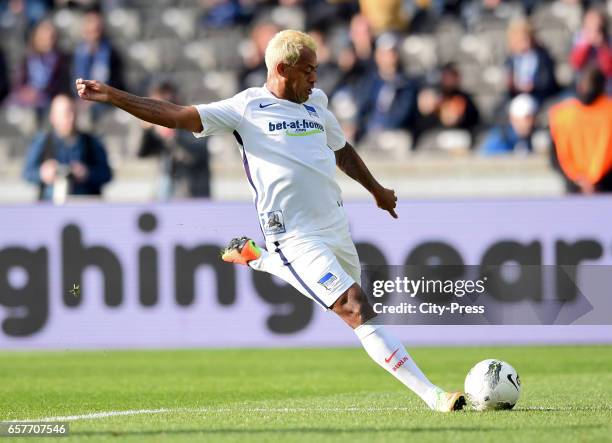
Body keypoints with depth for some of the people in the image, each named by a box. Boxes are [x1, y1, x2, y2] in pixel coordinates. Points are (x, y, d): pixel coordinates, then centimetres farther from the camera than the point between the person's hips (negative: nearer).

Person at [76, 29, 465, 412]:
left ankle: (255, 257, 40)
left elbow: (342, 149, 29)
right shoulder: (246, 107, -5)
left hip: (337, 224, 7)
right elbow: (176, 116, -8)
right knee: (360, 311, -18)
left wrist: (377, 189, 39)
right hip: (296, 237, -7)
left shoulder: (316, 102, 12)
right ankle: (432, 396, -20)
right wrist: (112, 97, -17)